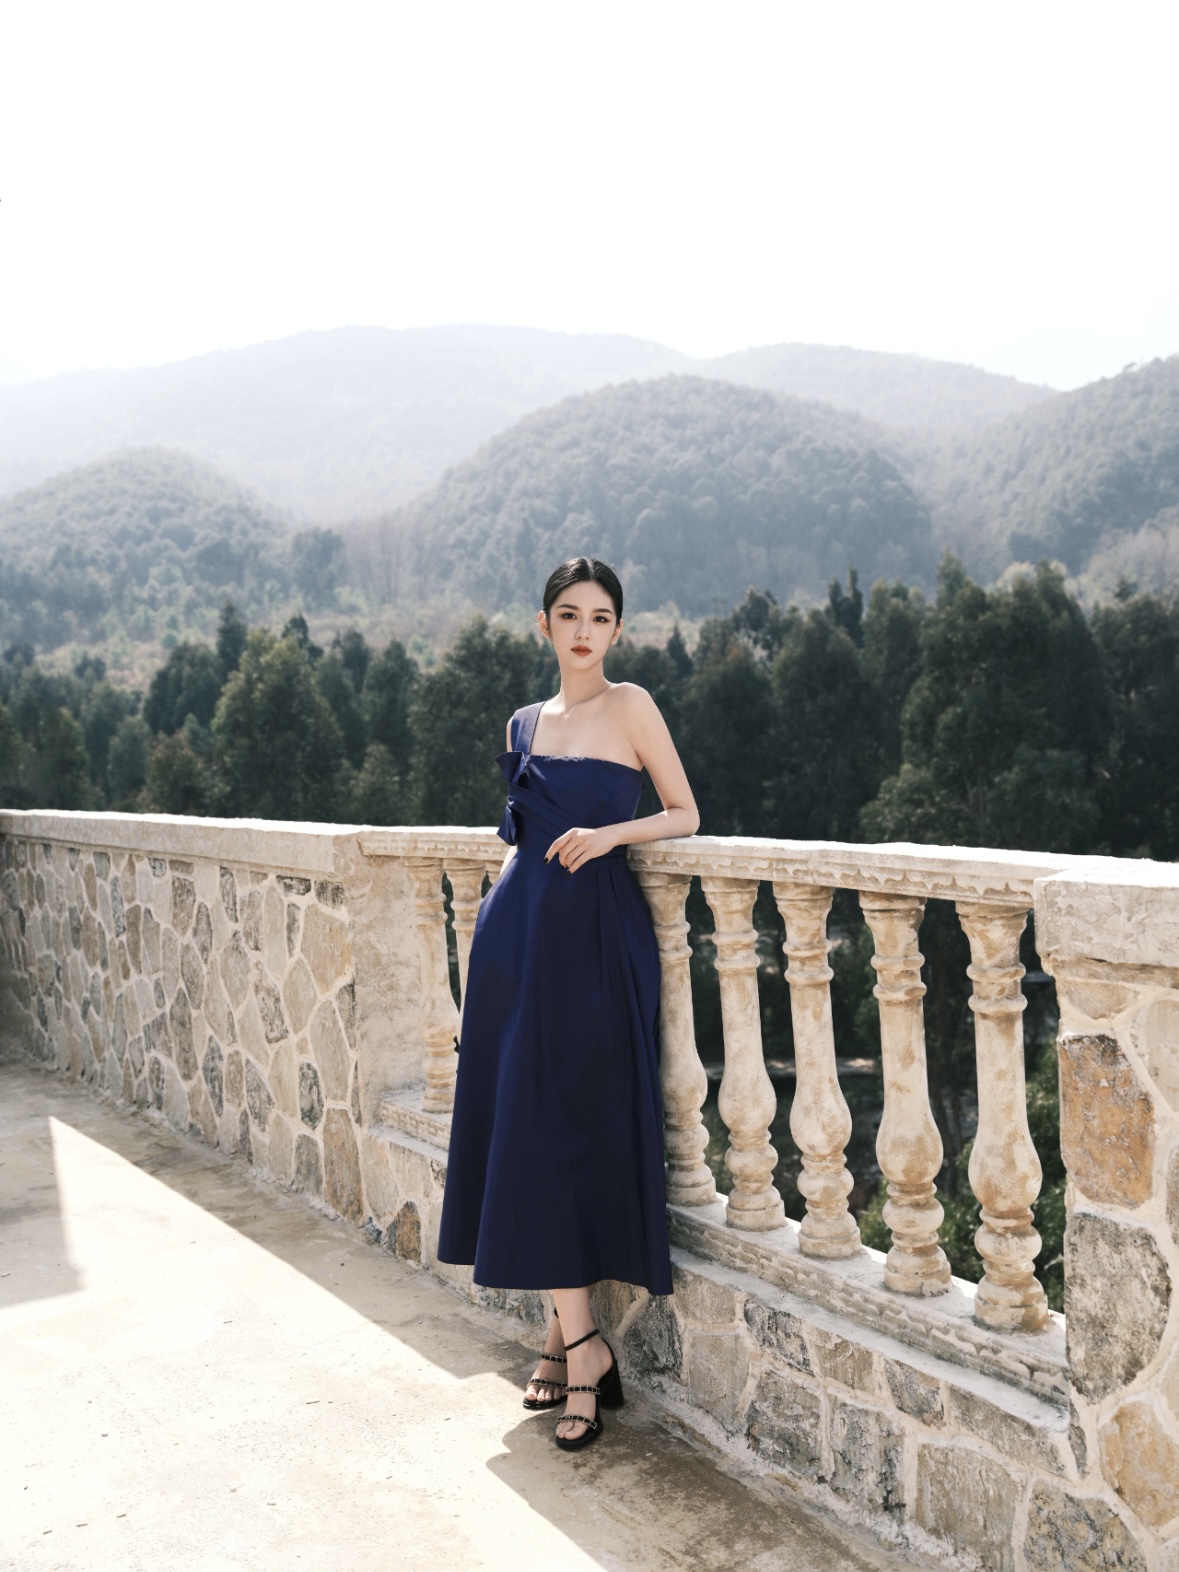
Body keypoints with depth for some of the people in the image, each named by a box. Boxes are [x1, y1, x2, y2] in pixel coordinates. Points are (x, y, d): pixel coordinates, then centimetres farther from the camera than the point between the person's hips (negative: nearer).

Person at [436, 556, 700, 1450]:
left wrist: (609, 834, -15)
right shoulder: (525, 724, 14)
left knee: (569, 1127, -4)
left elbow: (685, 815, 0)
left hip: (596, 938, -5)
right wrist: (505, 909, 14)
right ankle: (576, 1338, 16)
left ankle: (574, 1337, 11)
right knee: (523, 1127, 4)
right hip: (519, 934, 5)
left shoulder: (630, 706, -1)